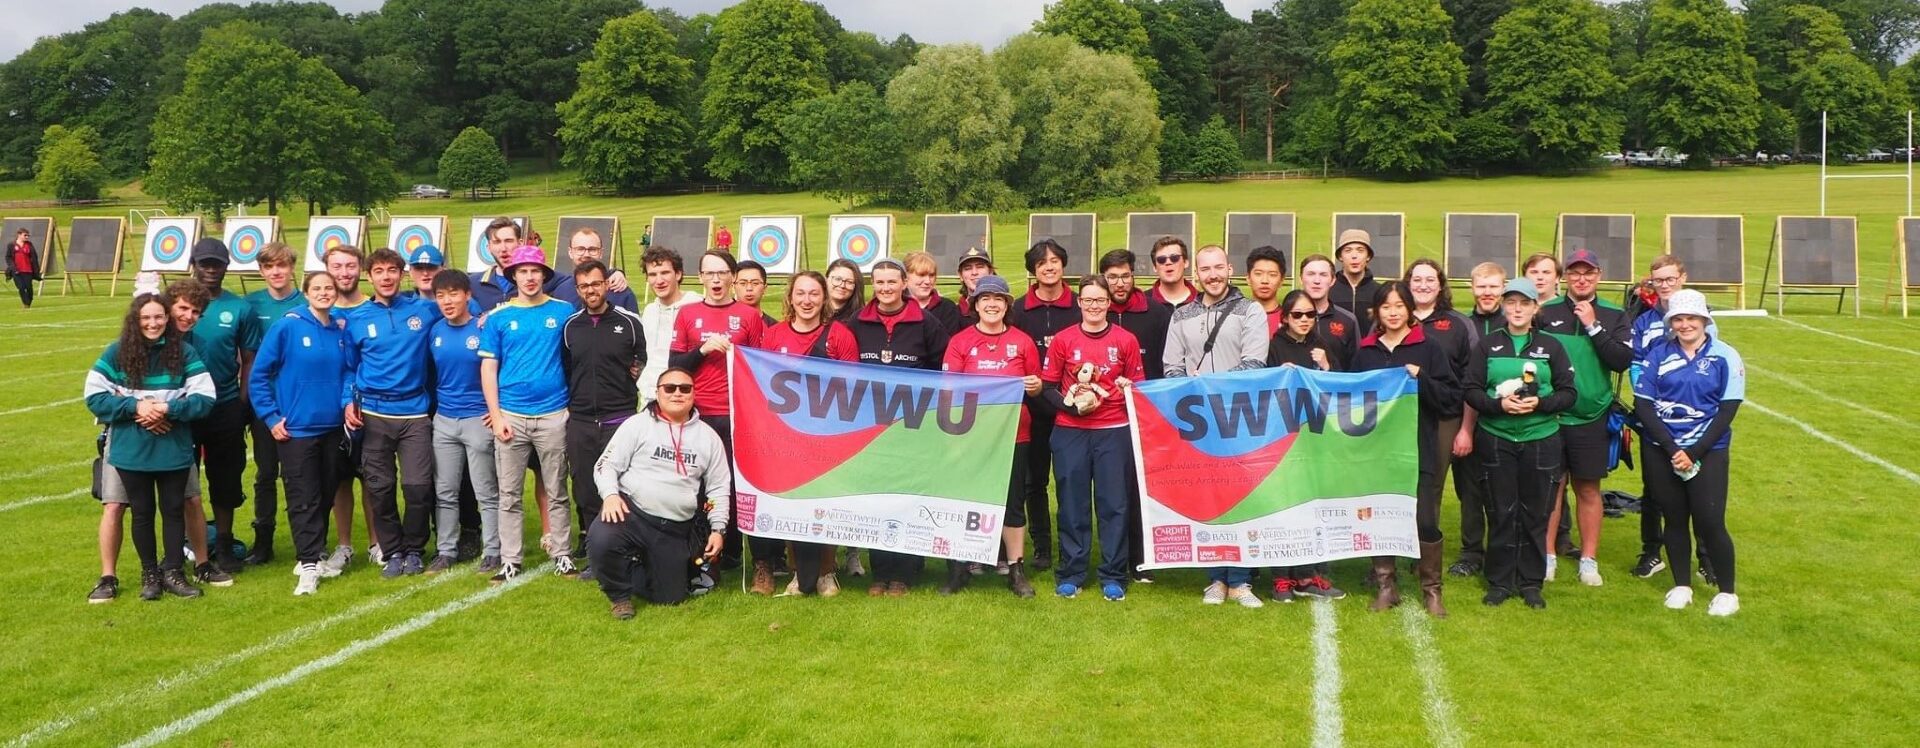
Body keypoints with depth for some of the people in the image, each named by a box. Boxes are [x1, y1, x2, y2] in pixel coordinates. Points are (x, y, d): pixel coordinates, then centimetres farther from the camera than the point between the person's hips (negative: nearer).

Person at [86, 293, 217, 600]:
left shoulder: (184, 352, -4)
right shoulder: (116, 353, -3)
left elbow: (205, 397, -7)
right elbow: (94, 397, -4)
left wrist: (167, 408, -19)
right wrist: (135, 406, -17)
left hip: (174, 451, 0)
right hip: (131, 452, 0)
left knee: (174, 509, 10)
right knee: (143, 512, 12)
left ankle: (173, 571, 22)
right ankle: (149, 574, 25)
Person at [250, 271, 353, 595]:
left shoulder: (340, 330, 4)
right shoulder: (287, 327, -10)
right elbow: (258, 375, -6)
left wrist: (348, 400, -3)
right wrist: (271, 417, -8)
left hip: (332, 427, 5)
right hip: (297, 428, -5)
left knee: (326, 495, 13)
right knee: (303, 499, -3)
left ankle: (315, 555, 26)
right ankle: (308, 565, 0)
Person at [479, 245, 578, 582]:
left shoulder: (563, 311, 3)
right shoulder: (498, 317, 3)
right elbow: (488, 368, 3)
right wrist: (495, 415, -4)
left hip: (553, 414, 0)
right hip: (510, 415, 0)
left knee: (556, 491, 7)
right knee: (510, 493, 5)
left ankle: (562, 554, 15)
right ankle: (510, 559, 11)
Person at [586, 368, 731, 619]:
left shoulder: (708, 436, 8)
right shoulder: (637, 424, 0)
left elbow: (719, 487, 13)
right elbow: (606, 465, -1)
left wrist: (718, 529, 4)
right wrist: (610, 494, -21)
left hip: (676, 530, 3)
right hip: (631, 512, -3)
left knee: (670, 598, 3)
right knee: (600, 541, -35)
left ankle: (633, 573, 35)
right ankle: (620, 594, -3)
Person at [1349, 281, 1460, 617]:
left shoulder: (1431, 348, 1)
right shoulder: (1365, 352, 9)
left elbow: (1452, 397, -4)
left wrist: (1421, 378, -17)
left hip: (1419, 450, -3)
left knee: (1425, 521, -4)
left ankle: (1431, 589, 11)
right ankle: (1386, 586, 19)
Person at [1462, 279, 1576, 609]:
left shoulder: (1551, 346, 5)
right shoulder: (1487, 344, 4)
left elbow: (1568, 392, 2)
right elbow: (1471, 390, 0)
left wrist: (1540, 403, -15)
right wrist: (1499, 404, -17)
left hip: (1541, 439, 0)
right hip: (1496, 438, 0)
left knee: (1535, 514, 5)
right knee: (1502, 513, 4)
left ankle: (1531, 582, 16)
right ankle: (1499, 581, 14)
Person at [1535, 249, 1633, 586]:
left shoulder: (1615, 316, 3)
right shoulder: (1546, 312, 1)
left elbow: (1623, 361, -9)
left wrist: (1593, 327, -14)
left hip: (1592, 418, 1)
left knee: (1588, 489, 9)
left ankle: (1589, 559, 19)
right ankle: (1547, 556, 16)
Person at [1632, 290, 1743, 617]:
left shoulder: (1725, 356, -2)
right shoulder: (1658, 354, 2)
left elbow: (1727, 410, -5)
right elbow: (1642, 405, -3)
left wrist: (1694, 453, -12)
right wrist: (1673, 450, -11)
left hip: (1708, 452, -2)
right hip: (1662, 451, 2)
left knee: (1709, 522, -7)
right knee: (1675, 519, 10)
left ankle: (1727, 592, 10)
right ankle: (1681, 585, 24)